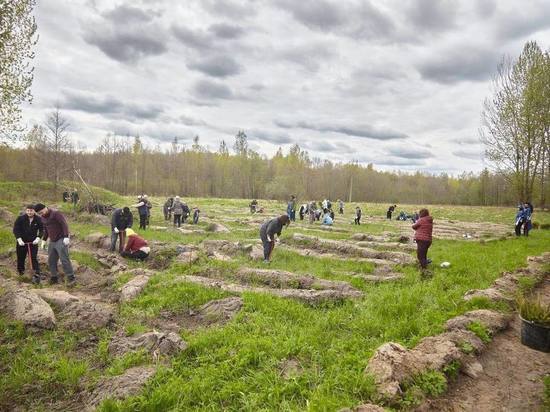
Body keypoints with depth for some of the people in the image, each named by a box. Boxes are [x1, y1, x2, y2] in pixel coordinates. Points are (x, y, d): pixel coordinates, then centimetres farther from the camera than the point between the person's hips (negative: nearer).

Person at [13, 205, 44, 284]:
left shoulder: (38, 220, -5)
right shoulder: (20, 218, -9)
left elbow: (41, 230, 0)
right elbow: (15, 229, -9)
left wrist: (38, 238, -17)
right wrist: (19, 239, -22)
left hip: (33, 242, 0)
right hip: (21, 242, 0)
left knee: (34, 259, -7)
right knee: (20, 258, 11)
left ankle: (37, 275, -7)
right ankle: (20, 273, 32)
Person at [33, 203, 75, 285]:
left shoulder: (56, 213, -11)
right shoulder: (43, 218, 14)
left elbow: (64, 224, -18)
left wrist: (66, 237, -26)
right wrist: (44, 240, 20)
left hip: (61, 240, -8)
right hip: (52, 242, 8)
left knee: (64, 260, -12)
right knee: (51, 261, 8)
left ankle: (71, 278, -8)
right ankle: (54, 278, 19)